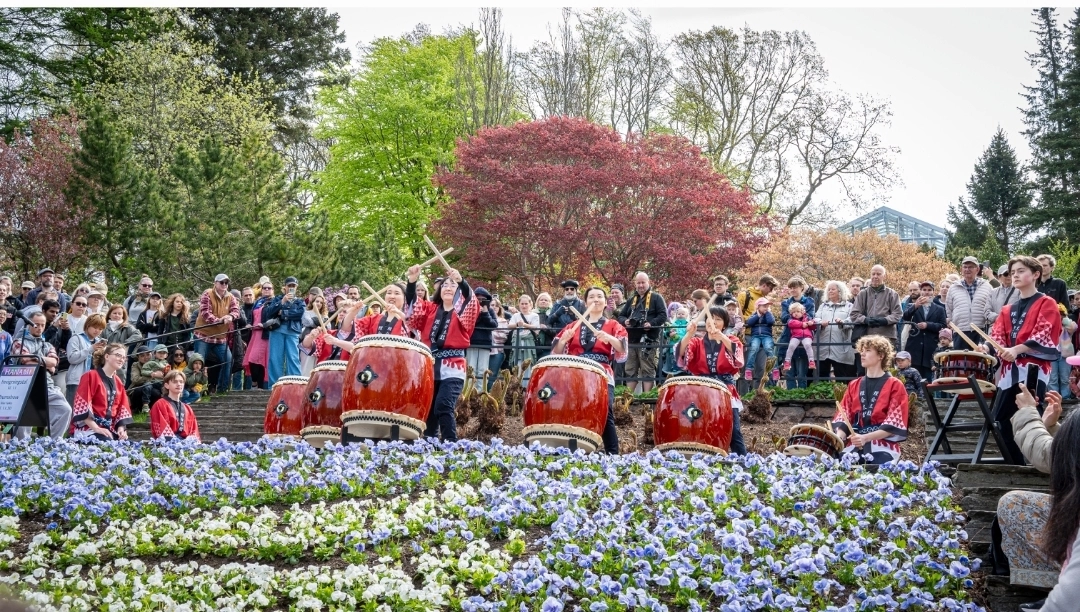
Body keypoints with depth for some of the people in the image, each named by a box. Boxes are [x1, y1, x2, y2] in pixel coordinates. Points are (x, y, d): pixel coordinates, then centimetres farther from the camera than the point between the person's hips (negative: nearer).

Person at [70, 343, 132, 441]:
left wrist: (121, 428, -4)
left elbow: (122, 408, 14)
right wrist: (96, 429, -21)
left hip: (109, 429, 7)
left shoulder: (118, 382, 16)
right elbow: (82, 406, -14)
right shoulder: (91, 376, -6)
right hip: (88, 428, -7)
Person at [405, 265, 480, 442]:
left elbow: (471, 301, -14)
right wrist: (412, 282, -14)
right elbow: (413, 306, 3)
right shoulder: (430, 309, 17)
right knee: (428, 408, 7)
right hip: (429, 366, 4)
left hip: (452, 368, -4)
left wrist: (461, 280, -32)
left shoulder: (464, 311, 7)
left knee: (443, 406, -17)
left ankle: (450, 444, -14)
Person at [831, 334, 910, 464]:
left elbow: (894, 424, -6)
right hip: (854, 446, 3)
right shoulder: (853, 385, 18)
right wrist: (838, 437, -13)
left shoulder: (895, 386, 4)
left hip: (883, 448, -3)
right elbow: (843, 417, 11)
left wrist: (865, 437, -19)